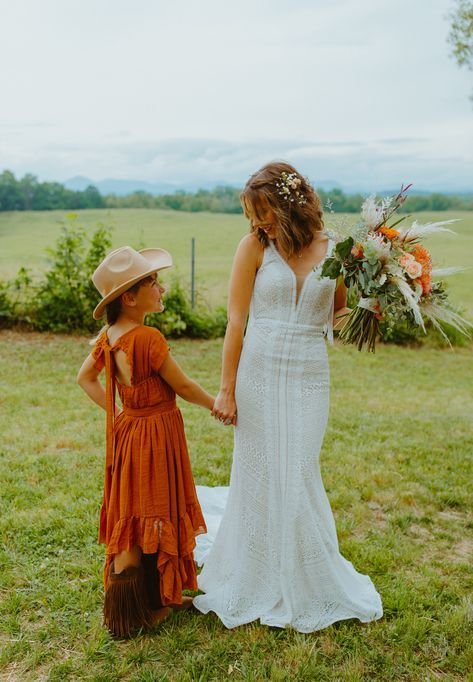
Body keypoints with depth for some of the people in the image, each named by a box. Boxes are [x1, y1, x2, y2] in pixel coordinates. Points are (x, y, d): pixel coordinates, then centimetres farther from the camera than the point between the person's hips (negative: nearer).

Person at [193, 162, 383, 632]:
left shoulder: (334, 251, 2)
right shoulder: (255, 246, -3)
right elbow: (236, 320, -3)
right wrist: (227, 388, -5)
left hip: (309, 377, 1)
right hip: (259, 374, -1)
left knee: (299, 479, 5)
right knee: (258, 478, 8)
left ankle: (307, 588, 30)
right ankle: (254, 587, 31)